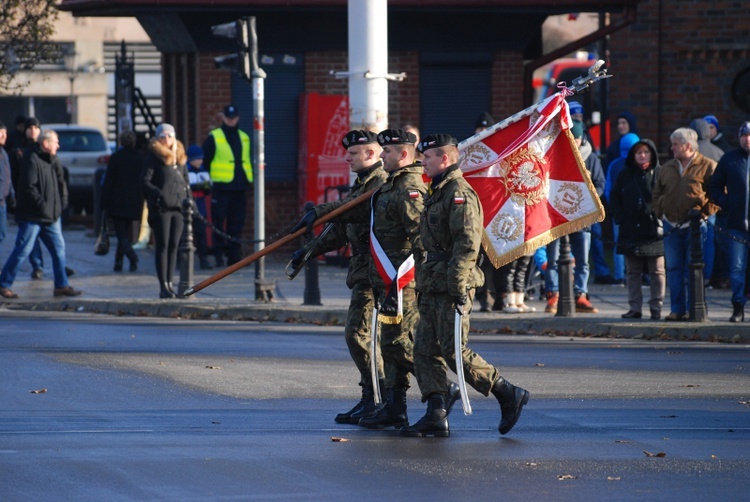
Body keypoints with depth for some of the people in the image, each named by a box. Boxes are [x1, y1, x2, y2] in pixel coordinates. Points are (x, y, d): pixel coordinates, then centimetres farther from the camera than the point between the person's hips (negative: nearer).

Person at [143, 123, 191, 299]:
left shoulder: (180, 157, 17)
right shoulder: (154, 157, -1)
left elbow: (186, 183, 21)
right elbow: (145, 182, -6)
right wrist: (159, 194, -20)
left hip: (178, 207, 5)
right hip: (161, 207, -5)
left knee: (173, 246, 7)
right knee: (163, 246, -5)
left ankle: (169, 283, 13)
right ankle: (163, 286, -5)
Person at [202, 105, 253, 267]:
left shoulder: (244, 138, 16)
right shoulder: (214, 138, 1)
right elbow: (205, 161, 1)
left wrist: (248, 179, 13)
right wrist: (207, 181, -4)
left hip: (240, 187, 5)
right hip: (221, 188, -5)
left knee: (236, 224, 6)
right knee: (219, 224, -6)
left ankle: (234, 256, 10)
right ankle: (218, 255, -3)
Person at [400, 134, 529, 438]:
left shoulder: (460, 194, -13)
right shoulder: (438, 193, 19)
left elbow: (467, 244, -21)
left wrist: (457, 287, -24)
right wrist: (426, 281, 22)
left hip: (451, 288, -10)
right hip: (433, 287, 10)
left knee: (455, 352, -9)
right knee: (425, 350, 4)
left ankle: (509, 395, 2)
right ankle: (436, 416, 4)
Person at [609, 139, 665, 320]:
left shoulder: (660, 173, 0)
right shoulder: (625, 175, 10)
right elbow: (614, 198, 13)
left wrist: (660, 218, -11)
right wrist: (620, 218, 0)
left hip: (654, 230, -3)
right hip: (631, 231, 3)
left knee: (657, 272, 0)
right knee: (633, 272, 7)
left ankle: (656, 308, 4)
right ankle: (634, 308, 11)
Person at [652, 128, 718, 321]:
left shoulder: (708, 166, -2)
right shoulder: (667, 168, 14)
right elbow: (657, 194, 22)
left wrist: (704, 213, -9)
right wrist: (660, 213, 9)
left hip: (694, 226, -5)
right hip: (671, 226, 5)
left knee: (693, 268, -4)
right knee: (673, 268, 3)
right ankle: (677, 309, 6)